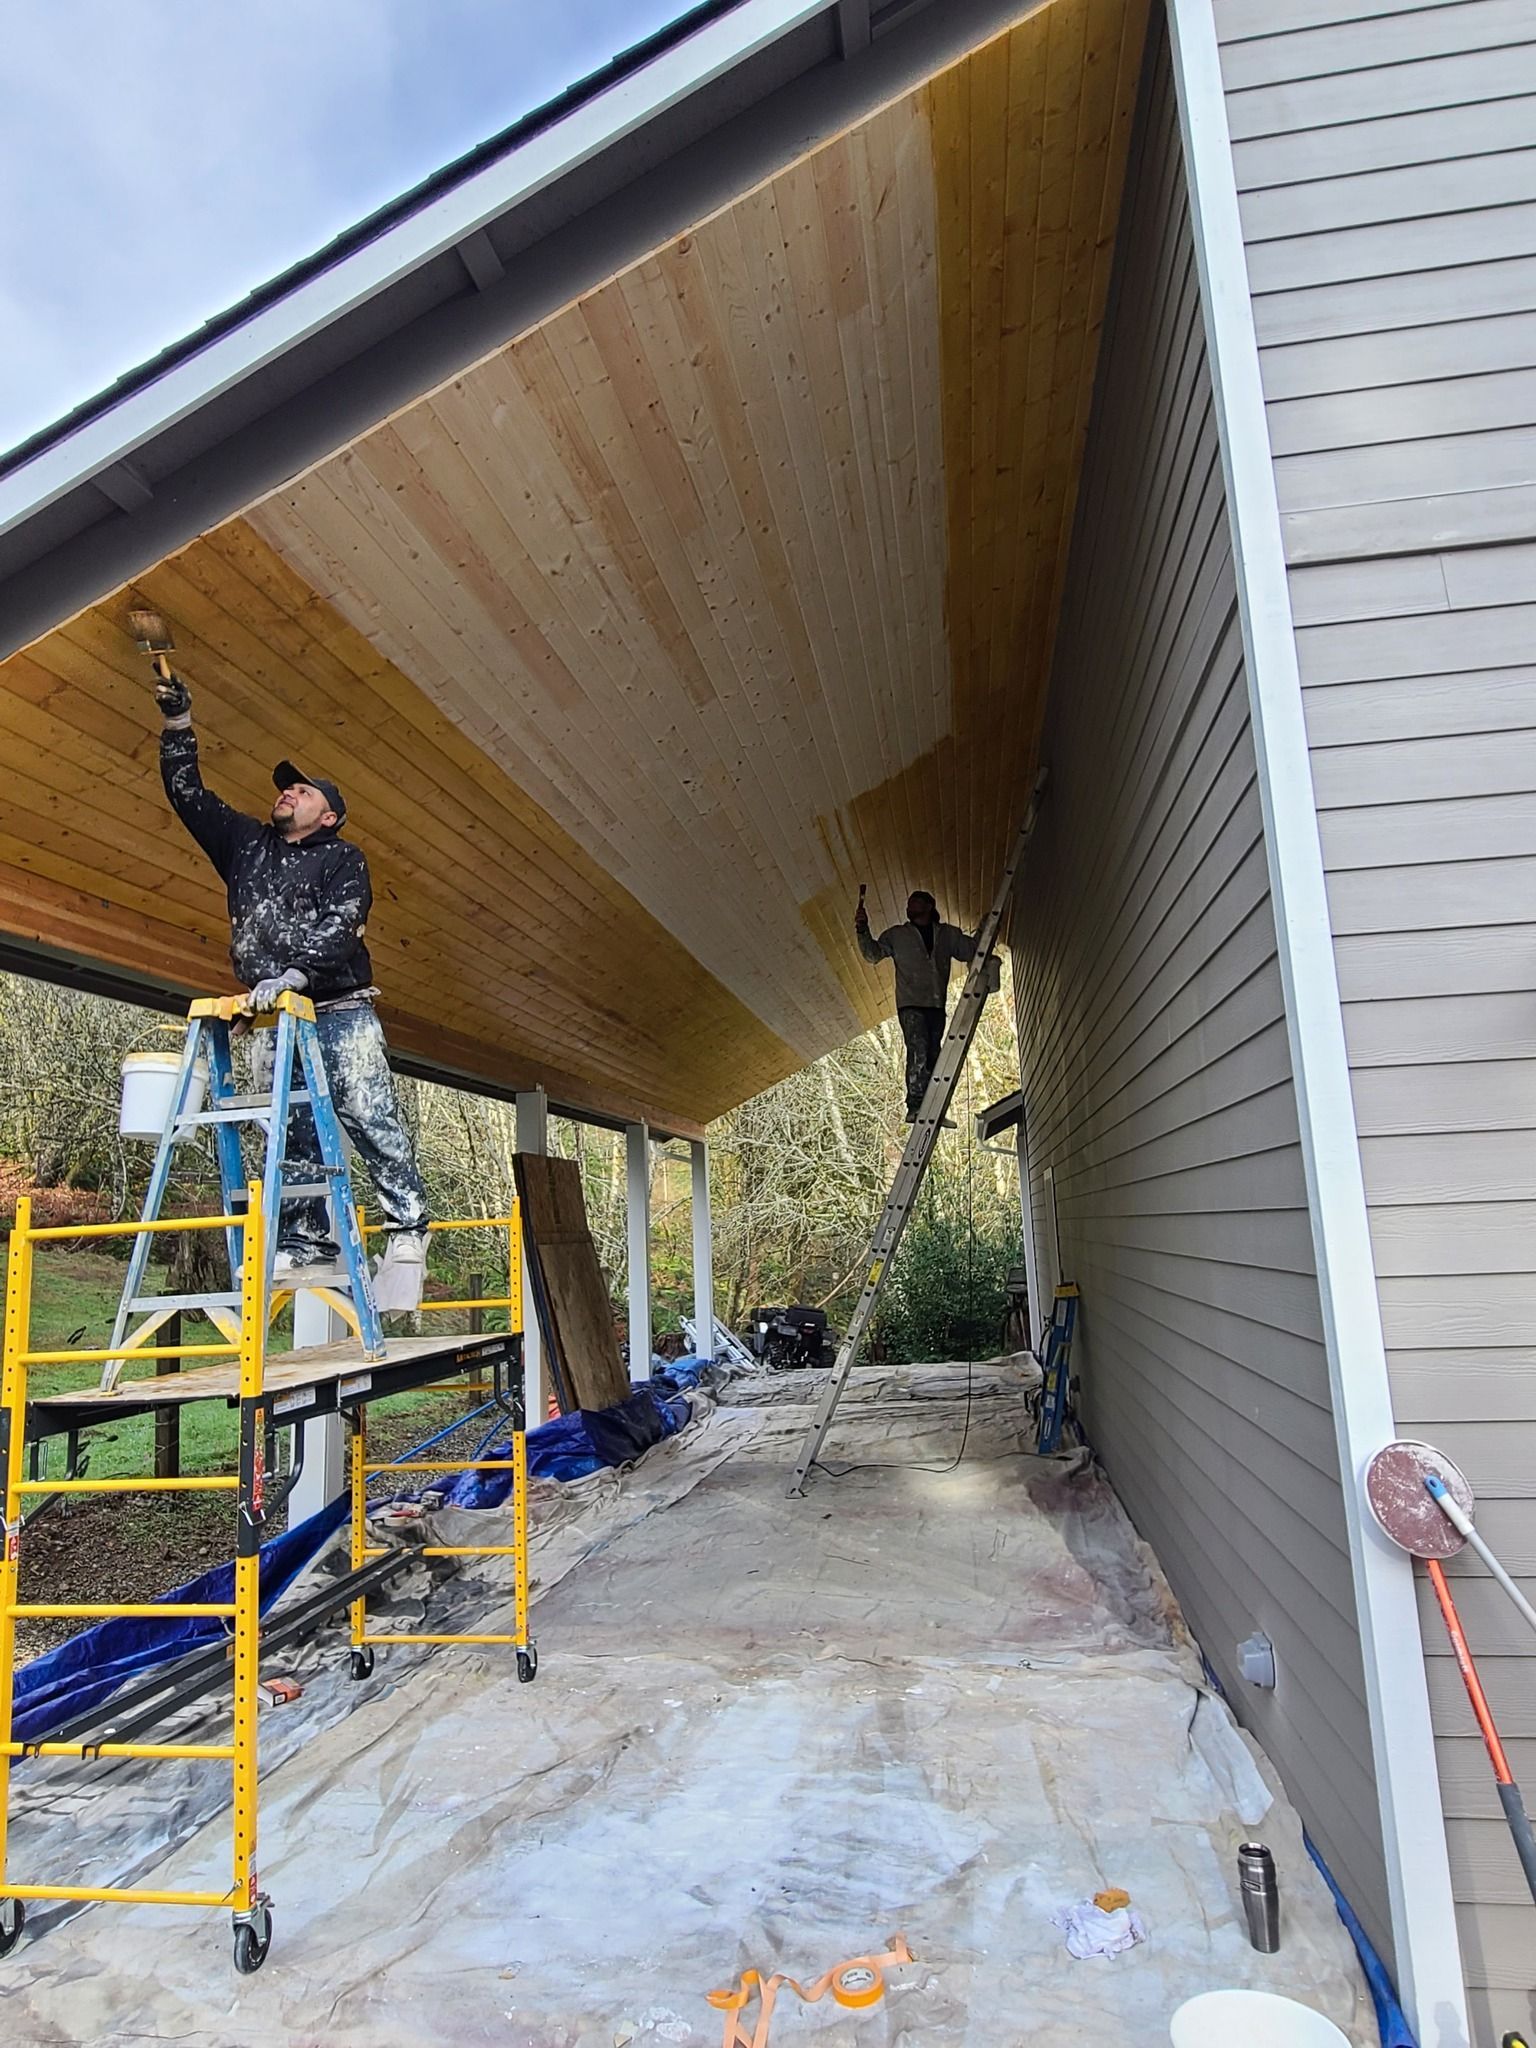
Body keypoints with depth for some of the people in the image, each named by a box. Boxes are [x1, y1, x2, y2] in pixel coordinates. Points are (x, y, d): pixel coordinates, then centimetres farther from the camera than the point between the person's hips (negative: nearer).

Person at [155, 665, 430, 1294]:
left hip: (340, 1012, -5)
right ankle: (309, 1241, 7)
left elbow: (341, 927, -12)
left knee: (369, 1118, -11)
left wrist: (294, 972, -26)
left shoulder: (343, 859, 4)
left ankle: (407, 1227, -4)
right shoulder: (245, 843, 20)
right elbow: (187, 793, 22)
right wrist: (178, 722, 14)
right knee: (292, 1134, 3)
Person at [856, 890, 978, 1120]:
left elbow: (973, 950, 19)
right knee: (918, 1052, -18)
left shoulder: (948, 934, 18)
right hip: (910, 1004, -3)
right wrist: (863, 931, -10)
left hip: (937, 1005, 3)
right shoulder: (897, 935, 13)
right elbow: (873, 954, 4)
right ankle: (915, 1106, -22)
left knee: (933, 1056, 3)